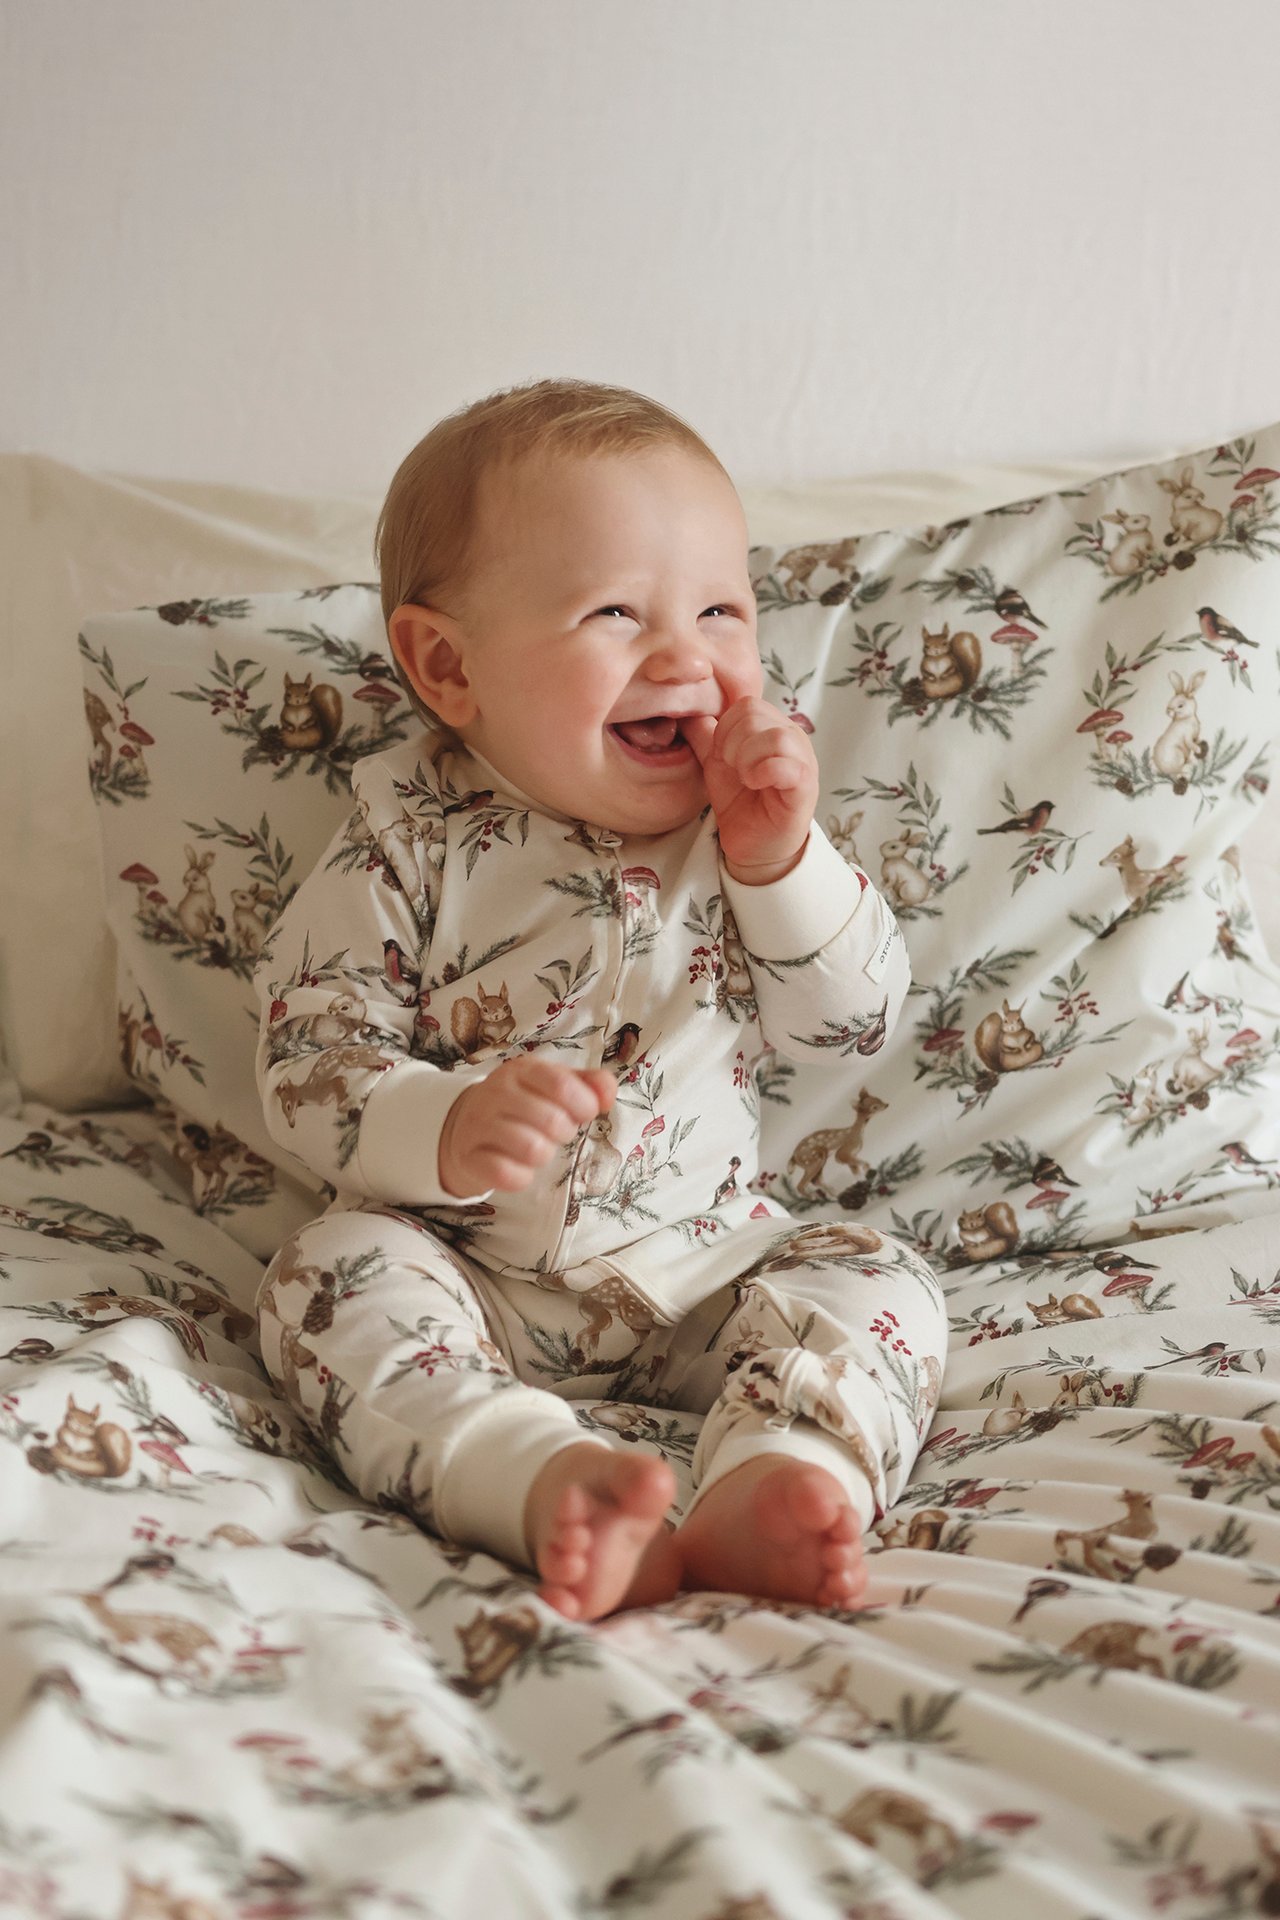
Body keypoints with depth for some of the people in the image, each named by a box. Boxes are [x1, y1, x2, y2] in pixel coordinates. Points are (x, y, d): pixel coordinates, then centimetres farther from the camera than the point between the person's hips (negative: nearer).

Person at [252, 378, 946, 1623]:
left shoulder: (747, 819, 0)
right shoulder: (410, 844, -8)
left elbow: (854, 1031, -1)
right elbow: (305, 1066, -11)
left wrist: (783, 862, -17)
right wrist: (444, 1130, -31)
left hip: (708, 1265, 3)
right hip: (469, 1273, -2)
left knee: (878, 1284, -17)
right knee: (335, 1274, -28)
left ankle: (773, 1481, -42)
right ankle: (547, 1479, -47)